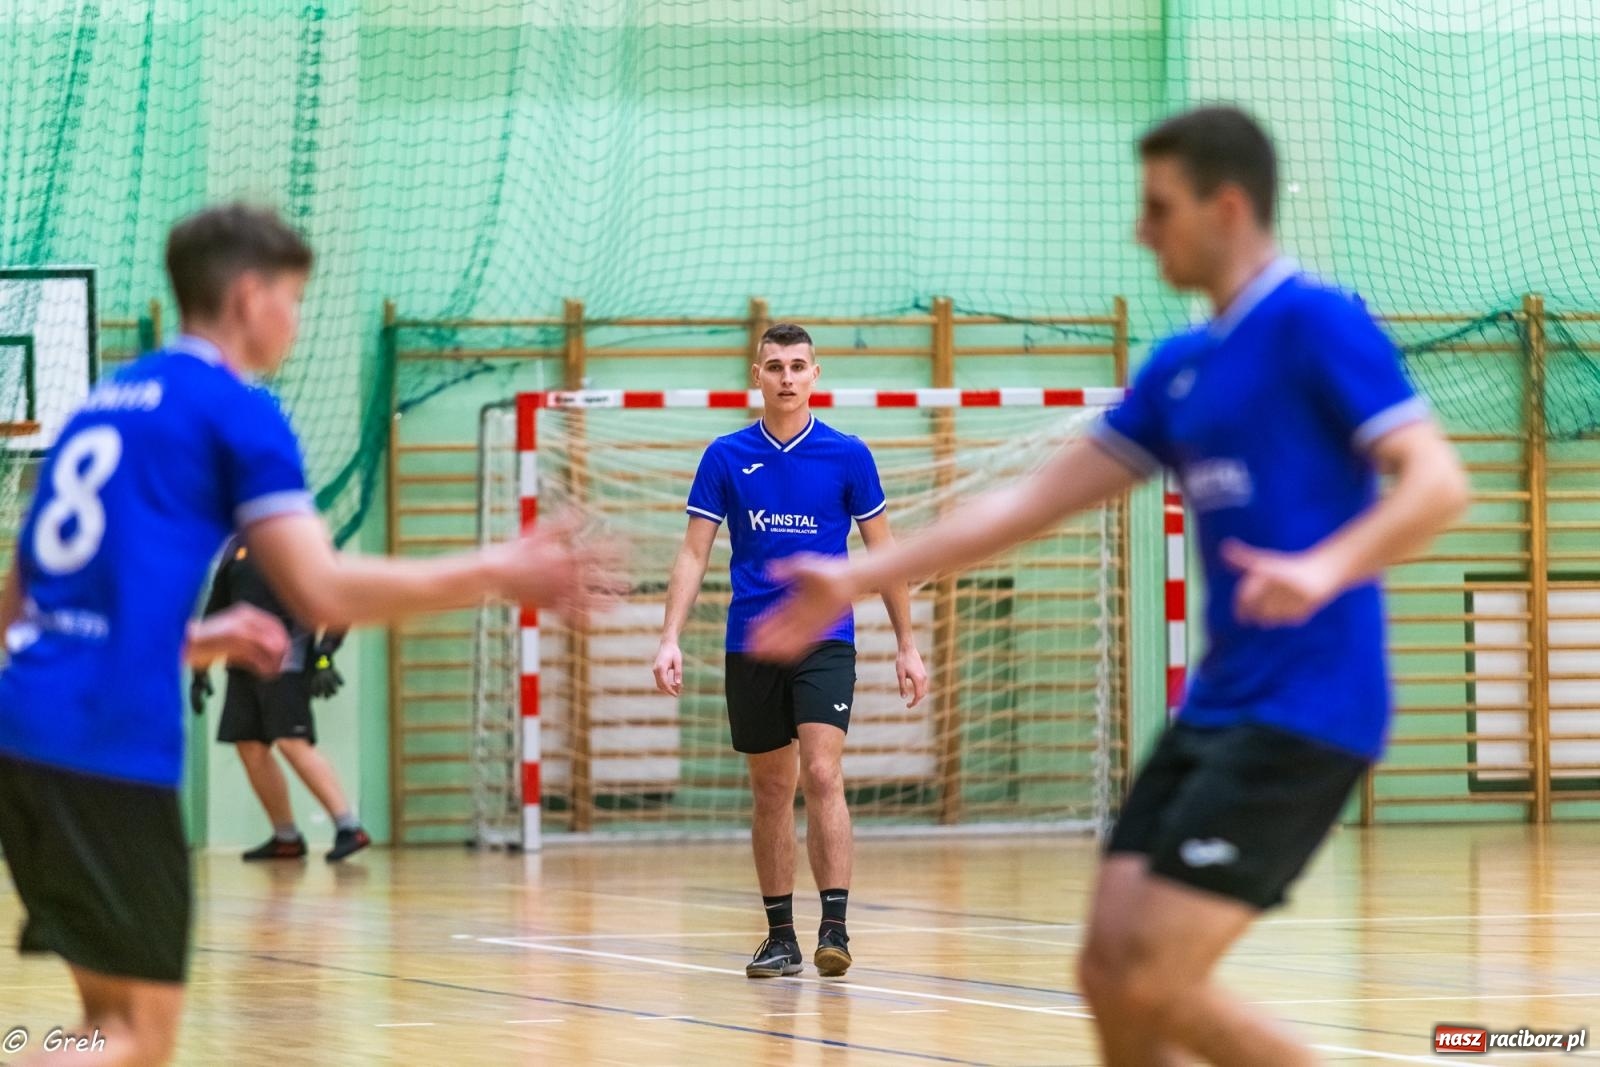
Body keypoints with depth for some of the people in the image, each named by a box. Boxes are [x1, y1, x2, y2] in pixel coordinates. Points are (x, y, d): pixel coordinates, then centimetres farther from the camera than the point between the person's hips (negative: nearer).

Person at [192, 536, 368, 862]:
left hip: (286, 661, -7)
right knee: (251, 750, 4)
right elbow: (214, 609, 20)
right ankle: (286, 839, 15)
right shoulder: (235, 547, 14)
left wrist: (324, 658, -17)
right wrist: (200, 671, 18)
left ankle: (349, 828, -17)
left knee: (293, 744, -17)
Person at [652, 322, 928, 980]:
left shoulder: (848, 455, 1)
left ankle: (835, 926, -19)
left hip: (824, 640, -2)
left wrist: (907, 645, 5)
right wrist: (670, 640, -8)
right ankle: (780, 935, 15)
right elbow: (694, 554, 3)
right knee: (771, 791, 8)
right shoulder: (726, 457, 3)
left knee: (822, 776, -17)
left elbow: (882, 551, 7)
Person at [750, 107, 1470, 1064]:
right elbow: (1037, 500, 20)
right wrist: (861, 579, 18)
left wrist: (1325, 569, -36)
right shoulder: (1183, 367, 16)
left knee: (1157, 984, -14)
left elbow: (1438, 484, -18)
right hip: (1218, 705, 8)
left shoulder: (1315, 324, -9)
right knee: (1110, 973, 2)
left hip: (1304, 710, -8)